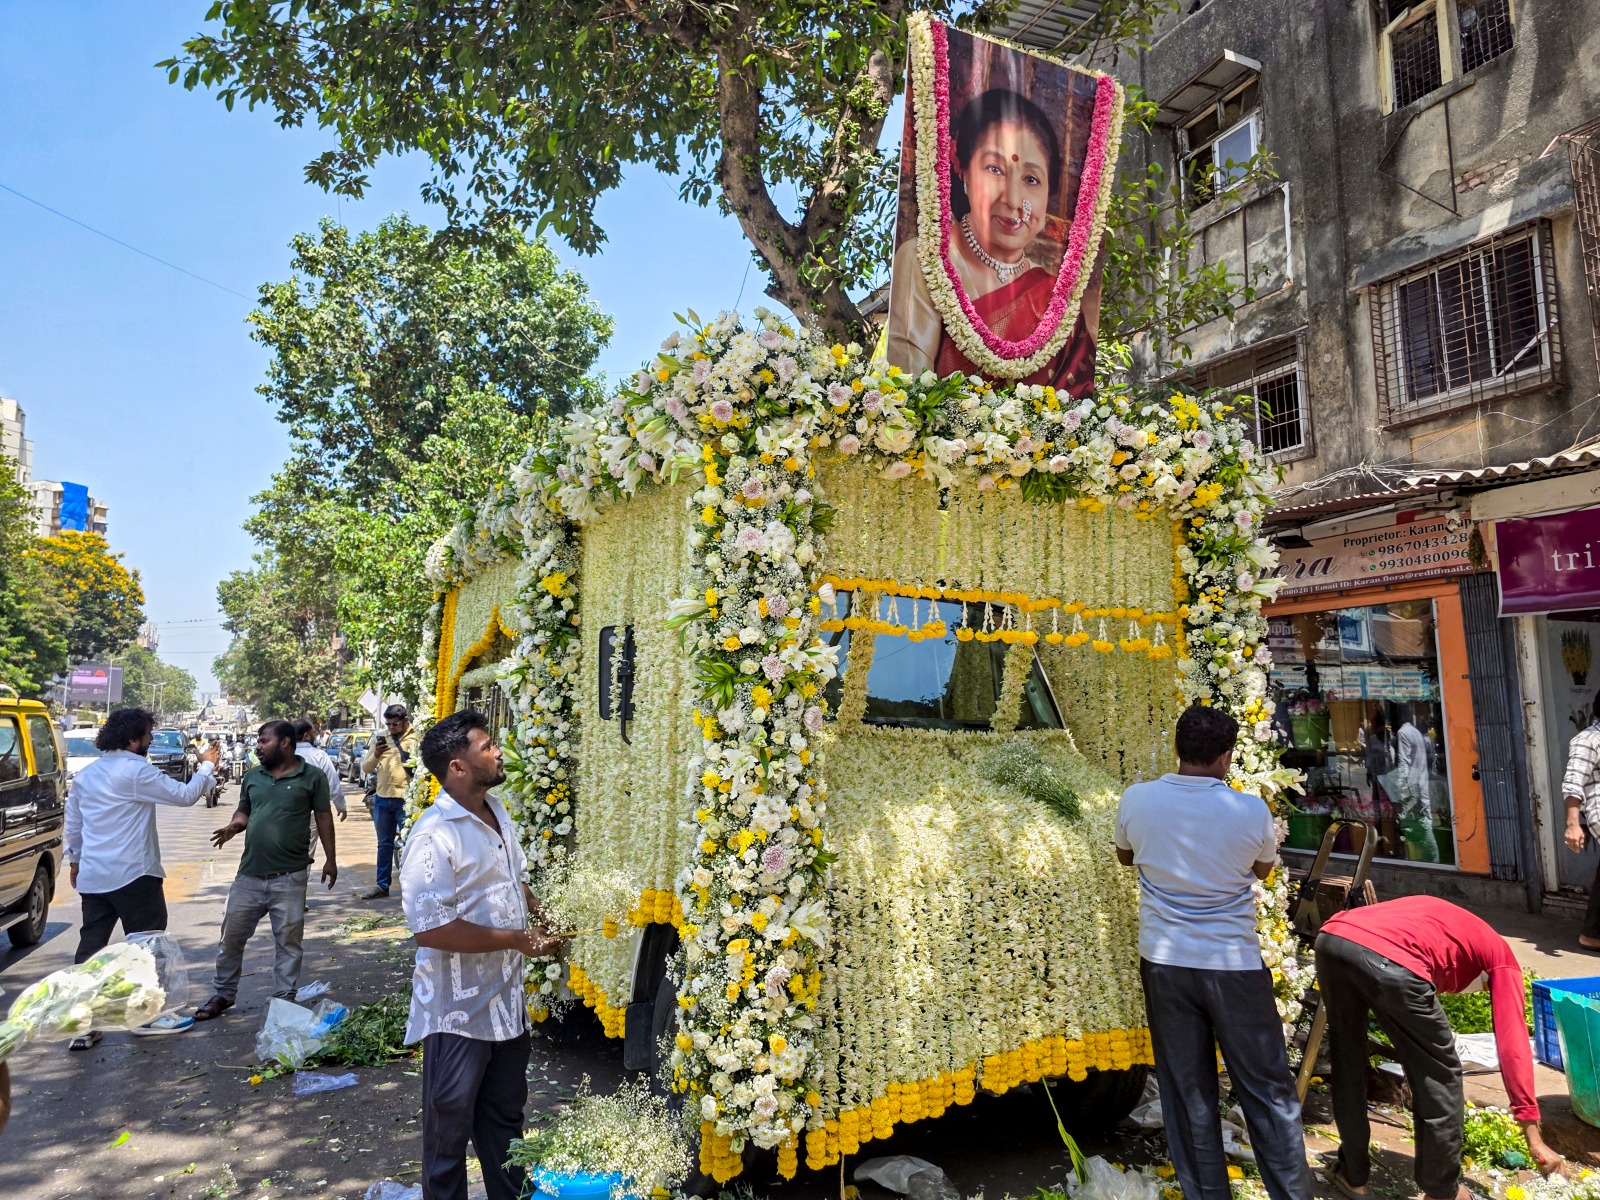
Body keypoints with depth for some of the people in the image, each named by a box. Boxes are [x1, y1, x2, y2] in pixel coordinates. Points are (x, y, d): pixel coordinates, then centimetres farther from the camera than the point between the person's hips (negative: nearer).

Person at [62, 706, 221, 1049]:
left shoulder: (85, 774, 12)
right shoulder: (138, 771, -14)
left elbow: (73, 823, 19)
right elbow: (185, 795, -12)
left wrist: (74, 859, 30)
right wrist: (208, 766, 1)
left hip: (92, 875, 8)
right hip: (133, 874, -8)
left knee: (90, 947, 9)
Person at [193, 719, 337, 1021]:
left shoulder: (312, 776, -5)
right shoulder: (253, 777, 8)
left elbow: (323, 818, 0)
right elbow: (244, 812, 17)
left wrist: (330, 859, 0)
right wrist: (233, 826, -7)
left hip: (289, 877, -4)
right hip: (249, 874, 4)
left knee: (288, 941, 6)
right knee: (232, 936, 14)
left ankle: (284, 1000, 18)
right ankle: (223, 994, 32)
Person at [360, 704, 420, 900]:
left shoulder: (417, 739, -3)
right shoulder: (380, 739, 10)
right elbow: (365, 768, 9)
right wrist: (375, 755, -9)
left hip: (406, 799, -5)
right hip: (383, 798, 5)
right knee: (384, 845, 14)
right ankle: (381, 885, 23)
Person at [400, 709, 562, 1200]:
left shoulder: (497, 813, 5)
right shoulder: (435, 836, -23)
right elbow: (431, 929, -29)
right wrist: (517, 938, -22)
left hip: (506, 1001, 8)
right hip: (459, 1011, -8)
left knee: (505, 1116, 23)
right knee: (450, 1127, 12)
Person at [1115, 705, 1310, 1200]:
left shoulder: (1137, 799, -8)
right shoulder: (1251, 810, -12)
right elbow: (1263, 869, 9)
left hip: (1164, 963, 2)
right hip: (1233, 964, -2)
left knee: (1188, 1094, 12)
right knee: (1268, 1091, 13)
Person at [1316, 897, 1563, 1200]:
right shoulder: (1500, 957, 30)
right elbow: (1512, 1044, 21)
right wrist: (1533, 1136, 24)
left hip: (1332, 938, 6)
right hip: (1391, 960, -5)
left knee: (1347, 1068, 26)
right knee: (1439, 1078, 21)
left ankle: (1352, 1175, 38)